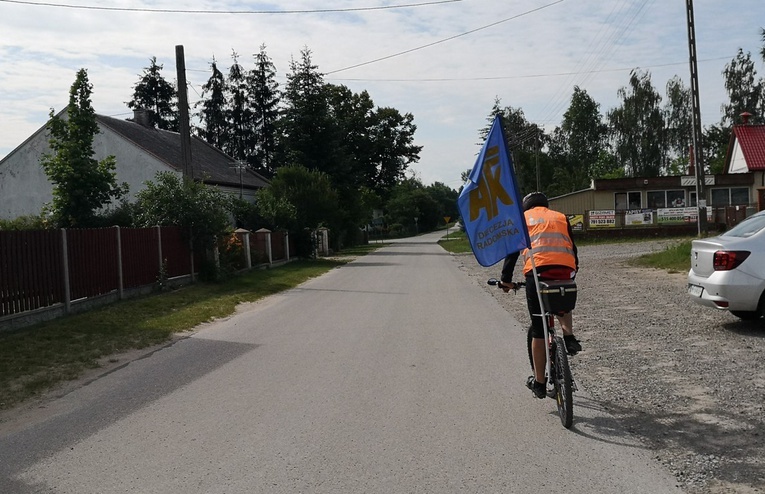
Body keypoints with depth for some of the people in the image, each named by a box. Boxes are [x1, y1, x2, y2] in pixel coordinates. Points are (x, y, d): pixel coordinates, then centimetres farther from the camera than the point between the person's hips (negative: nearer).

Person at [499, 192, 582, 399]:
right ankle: (569, 337, 11)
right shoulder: (561, 217, 27)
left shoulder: (523, 218, 22)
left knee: (538, 331, 6)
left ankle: (539, 383, 13)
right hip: (565, 271, 2)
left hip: (537, 271, -2)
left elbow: (512, 251, 17)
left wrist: (506, 280, 22)